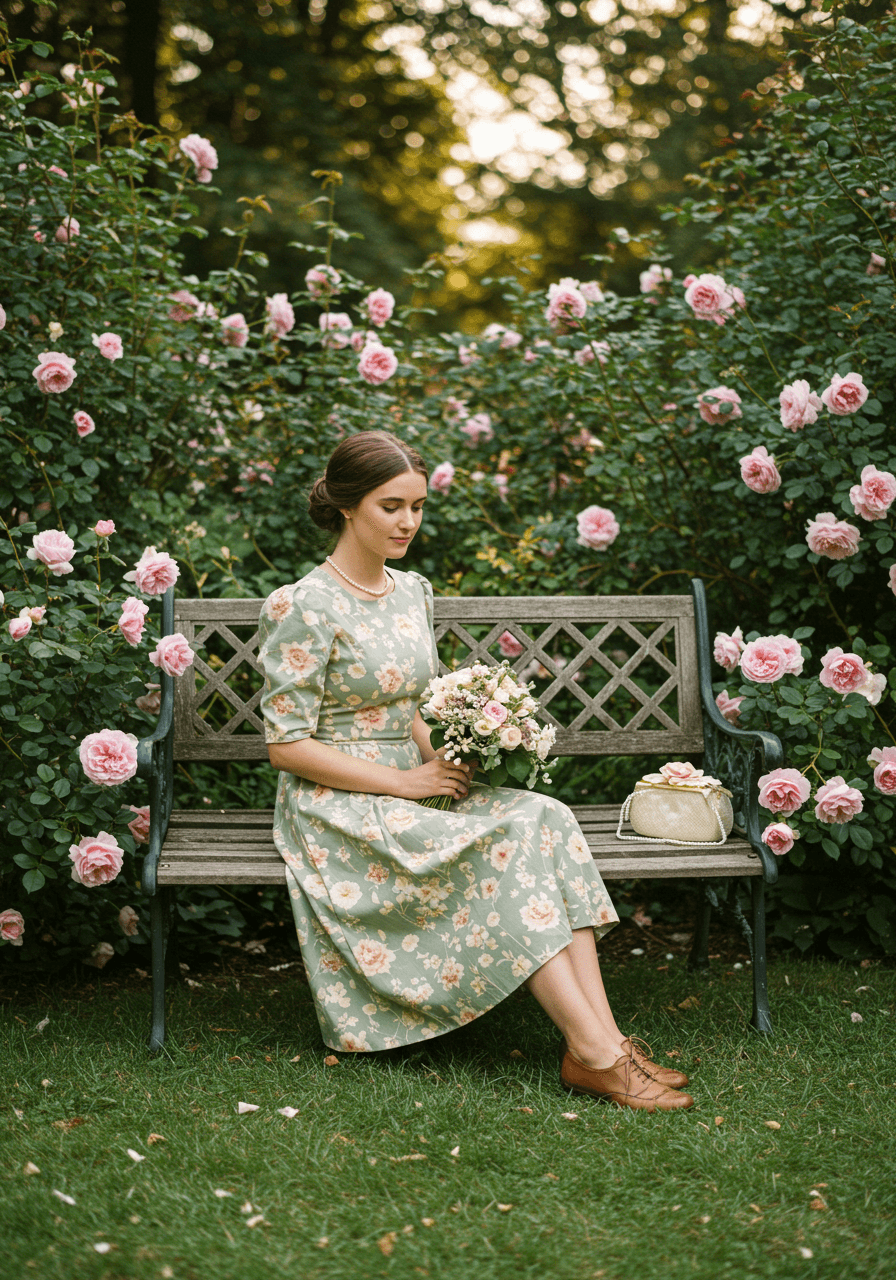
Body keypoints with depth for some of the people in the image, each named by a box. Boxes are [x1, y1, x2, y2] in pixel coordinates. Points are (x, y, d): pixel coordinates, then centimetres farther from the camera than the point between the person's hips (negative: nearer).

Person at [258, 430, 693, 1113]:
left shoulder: (412, 591, 12)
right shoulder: (305, 608, -12)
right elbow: (286, 744, -14)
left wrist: (440, 760, -3)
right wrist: (402, 781, -17)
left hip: (408, 789, 7)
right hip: (338, 807, -6)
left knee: (545, 819, -21)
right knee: (503, 844, -28)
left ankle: (602, 1040, -29)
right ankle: (595, 1052, -29)